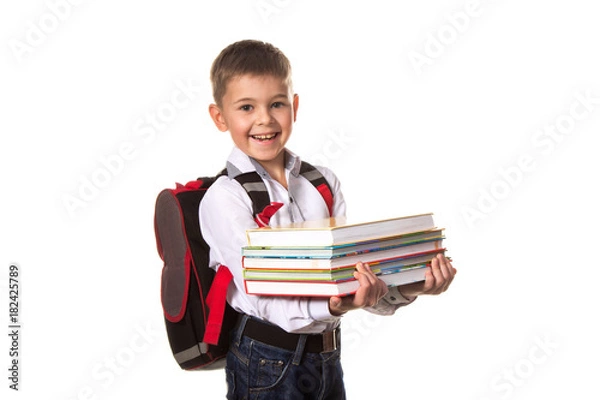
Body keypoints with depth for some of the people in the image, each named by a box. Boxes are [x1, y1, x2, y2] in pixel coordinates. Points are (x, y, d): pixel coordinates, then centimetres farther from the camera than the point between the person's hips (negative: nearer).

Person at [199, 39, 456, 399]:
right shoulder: (224, 198, -11)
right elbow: (263, 297, -20)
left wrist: (407, 286, -18)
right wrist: (331, 307, -37)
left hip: (327, 354, 5)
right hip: (266, 365, -5)